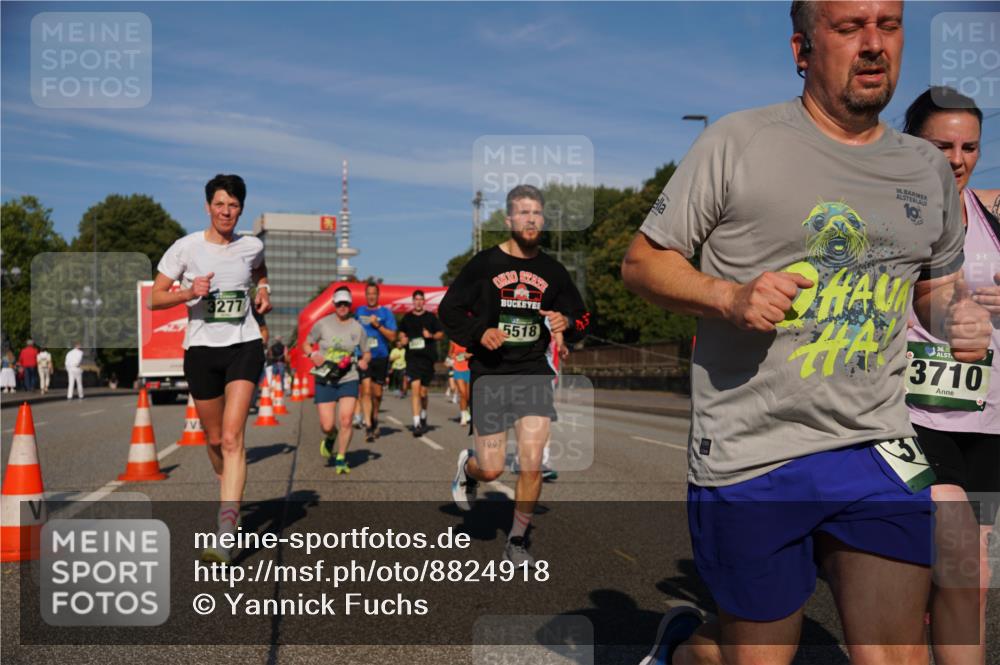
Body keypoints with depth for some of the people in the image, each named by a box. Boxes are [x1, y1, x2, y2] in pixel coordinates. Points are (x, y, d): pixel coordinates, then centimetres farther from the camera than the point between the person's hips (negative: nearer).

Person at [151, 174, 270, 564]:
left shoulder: (252, 247, 4)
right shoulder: (186, 248, -2)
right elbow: (155, 298, 0)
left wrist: (263, 292, 9)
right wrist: (189, 292, -18)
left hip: (243, 346, -1)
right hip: (201, 349, 1)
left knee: (232, 437, -16)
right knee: (214, 440, 11)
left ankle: (226, 534, -21)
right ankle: (231, 495, 42)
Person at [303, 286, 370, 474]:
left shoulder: (357, 328, 3)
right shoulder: (323, 324, 0)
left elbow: (367, 352, 14)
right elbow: (306, 344, 9)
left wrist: (364, 360, -9)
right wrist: (313, 355, -12)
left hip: (348, 380, 1)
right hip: (325, 380, 0)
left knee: (345, 420, -12)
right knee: (327, 426, -3)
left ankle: (341, 459, 6)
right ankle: (330, 438, 35)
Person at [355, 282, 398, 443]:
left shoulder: (386, 312, 1)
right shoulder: (359, 311, 9)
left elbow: (392, 337, -6)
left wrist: (378, 325, -17)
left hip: (380, 357, 0)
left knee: (377, 393, 9)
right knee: (366, 390, -13)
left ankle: (374, 419, 34)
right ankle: (368, 426, -14)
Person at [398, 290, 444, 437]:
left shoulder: (430, 317, 6)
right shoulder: (407, 317, 9)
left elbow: (441, 334, 8)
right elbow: (401, 332, 21)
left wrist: (431, 336, -11)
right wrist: (403, 339, -1)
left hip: (427, 358, 0)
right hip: (412, 357, 0)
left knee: (423, 392, 8)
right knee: (415, 388, -13)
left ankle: (423, 416, 35)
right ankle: (416, 424, -15)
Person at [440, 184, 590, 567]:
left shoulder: (553, 271, 8)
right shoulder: (483, 264, -2)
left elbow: (581, 317, 17)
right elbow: (449, 310, 2)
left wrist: (567, 323, -6)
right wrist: (479, 333, -15)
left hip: (534, 373, 2)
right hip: (490, 374, -2)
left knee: (532, 463, -6)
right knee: (492, 470, 0)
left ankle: (518, 541, 15)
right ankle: (468, 468, 39)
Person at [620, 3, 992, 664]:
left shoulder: (930, 170, 10)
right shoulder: (736, 142, -5)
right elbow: (642, 261, -2)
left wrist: (956, 315, 0)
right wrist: (729, 296, -21)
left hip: (877, 446, 4)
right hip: (750, 455, -4)